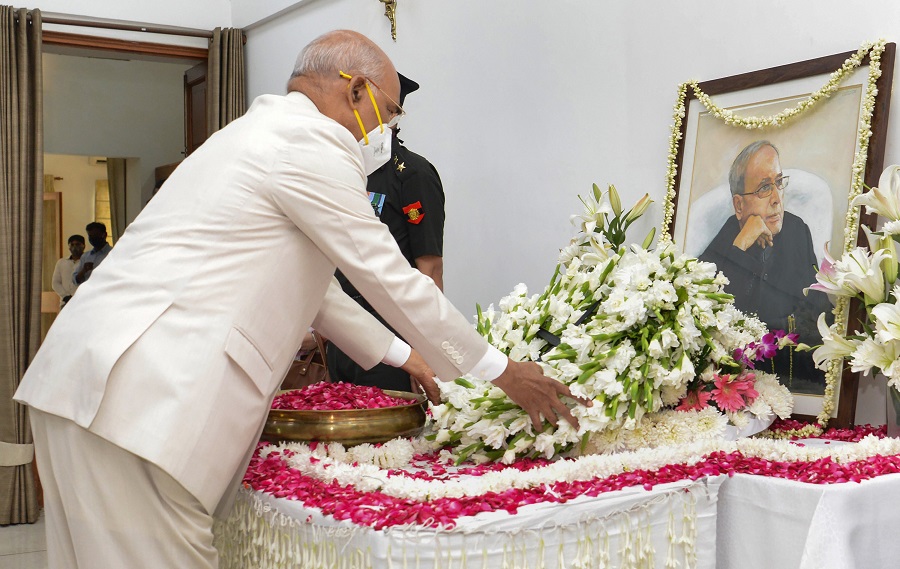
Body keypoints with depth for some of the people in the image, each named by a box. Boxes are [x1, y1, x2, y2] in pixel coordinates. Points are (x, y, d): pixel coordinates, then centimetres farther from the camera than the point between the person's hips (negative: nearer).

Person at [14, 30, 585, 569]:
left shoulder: (258, 133, 23)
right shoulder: (312, 144, -8)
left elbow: (311, 285, 30)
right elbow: (391, 281, -5)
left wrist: (402, 354, 35)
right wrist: (504, 373, 6)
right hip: (134, 400, -10)